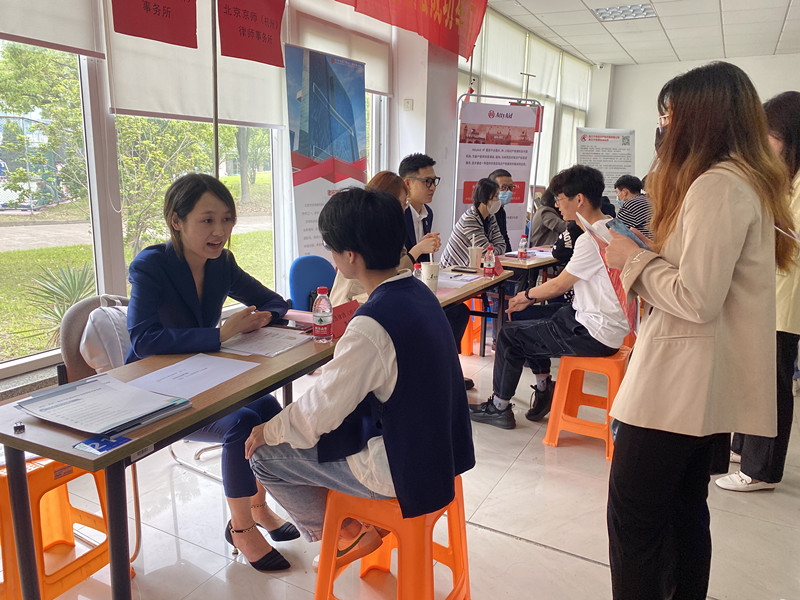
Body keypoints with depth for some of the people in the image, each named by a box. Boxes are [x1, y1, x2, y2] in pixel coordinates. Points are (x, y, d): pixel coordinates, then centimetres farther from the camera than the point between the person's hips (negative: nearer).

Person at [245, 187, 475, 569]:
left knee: (265, 456, 3)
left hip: (402, 469, -9)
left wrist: (267, 432, -5)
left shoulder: (372, 325, -30)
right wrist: (330, 369, 14)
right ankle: (357, 525, 28)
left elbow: (318, 413, -22)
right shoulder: (417, 292, -2)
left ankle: (344, 536, 22)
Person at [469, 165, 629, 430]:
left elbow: (558, 286, -14)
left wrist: (527, 295, 5)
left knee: (509, 335, -2)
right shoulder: (608, 227, 9)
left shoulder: (593, 239, -23)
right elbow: (569, 283, 12)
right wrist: (530, 299, 10)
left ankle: (499, 407, 15)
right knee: (523, 316, 17)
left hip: (595, 333, -10)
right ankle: (544, 386, 22)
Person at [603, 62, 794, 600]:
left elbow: (697, 299, -23)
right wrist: (646, 256, 10)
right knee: (685, 510, 20)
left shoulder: (716, 185, -17)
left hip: (678, 385, -10)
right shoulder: (751, 181, 14)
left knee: (634, 516, 1)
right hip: (709, 388, 10)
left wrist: (634, 258, -9)